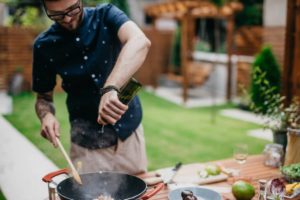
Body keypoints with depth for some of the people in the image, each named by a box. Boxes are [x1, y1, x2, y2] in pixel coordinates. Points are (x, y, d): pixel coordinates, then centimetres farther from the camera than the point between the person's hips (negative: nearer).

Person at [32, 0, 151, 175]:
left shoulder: (106, 16, -11)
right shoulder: (45, 45, -7)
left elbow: (140, 42, -32)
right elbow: (44, 97, 4)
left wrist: (111, 88, -47)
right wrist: (47, 116, -20)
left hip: (130, 128, 1)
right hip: (87, 139, 0)